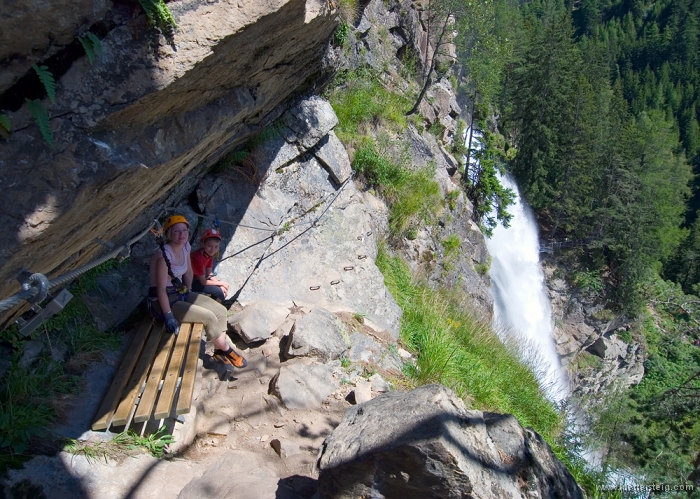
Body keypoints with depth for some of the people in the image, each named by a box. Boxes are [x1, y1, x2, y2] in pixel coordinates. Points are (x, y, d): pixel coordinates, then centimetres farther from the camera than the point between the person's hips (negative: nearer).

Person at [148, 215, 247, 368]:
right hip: (163, 302, -8)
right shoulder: (163, 254, -25)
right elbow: (161, 288, -26)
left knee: (220, 310, -2)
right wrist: (169, 316, -26)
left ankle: (219, 351, 9)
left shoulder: (185, 247, 0)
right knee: (209, 317, -16)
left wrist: (187, 293, 13)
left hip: (180, 294, 9)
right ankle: (227, 351, 5)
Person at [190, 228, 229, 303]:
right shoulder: (198, 257, -30)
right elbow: (203, 282, -24)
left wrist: (221, 285, -11)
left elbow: (209, 274, 3)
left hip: (199, 278, 8)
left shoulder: (209, 253, -5)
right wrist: (221, 283, -14)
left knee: (224, 289, 2)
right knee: (218, 292, -18)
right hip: (191, 283, -8)